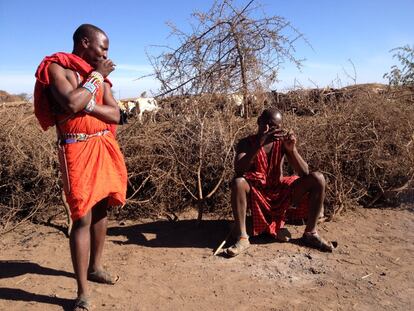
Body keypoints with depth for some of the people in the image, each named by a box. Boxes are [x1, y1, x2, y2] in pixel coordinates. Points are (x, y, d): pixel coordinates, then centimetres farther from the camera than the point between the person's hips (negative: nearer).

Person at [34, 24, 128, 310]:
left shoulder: (99, 74, 14)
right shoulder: (57, 68, -3)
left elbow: (116, 115, 4)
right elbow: (72, 104, -22)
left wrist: (86, 105, -12)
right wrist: (97, 76, -9)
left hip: (105, 146, 7)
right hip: (77, 149, -6)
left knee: (101, 210, 14)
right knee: (82, 218, -7)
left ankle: (95, 267, 33)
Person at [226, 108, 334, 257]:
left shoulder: (282, 141, -4)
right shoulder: (247, 143, -9)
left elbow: (304, 174, -10)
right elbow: (238, 170, -28)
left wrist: (292, 149, -26)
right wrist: (259, 144, -36)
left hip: (280, 192, 3)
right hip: (256, 193, -2)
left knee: (317, 179, -16)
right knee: (238, 182, -35)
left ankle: (310, 233, -6)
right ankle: (242, 237, -27)